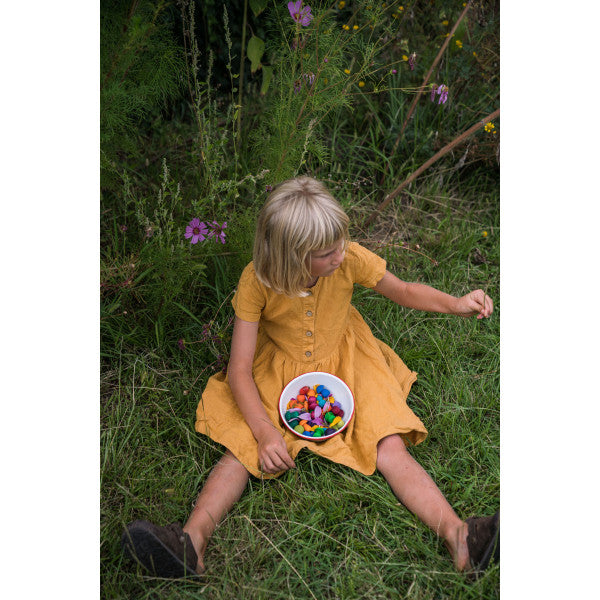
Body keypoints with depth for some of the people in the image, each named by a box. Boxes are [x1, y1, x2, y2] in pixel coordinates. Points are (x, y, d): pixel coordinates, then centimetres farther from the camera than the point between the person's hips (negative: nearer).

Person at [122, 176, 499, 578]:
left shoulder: (350, 258, -20)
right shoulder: (257, 281, -24)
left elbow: (404, 292, 0)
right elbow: (239, 370, -21)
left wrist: (457, 304, -17)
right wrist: (264, 431, -33)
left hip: (343, 364, 0)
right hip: (278, 374, 0)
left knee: (391, 447, -18)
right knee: (245, 447, -20)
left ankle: (459, 538, -27)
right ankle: (193, 539, -27)